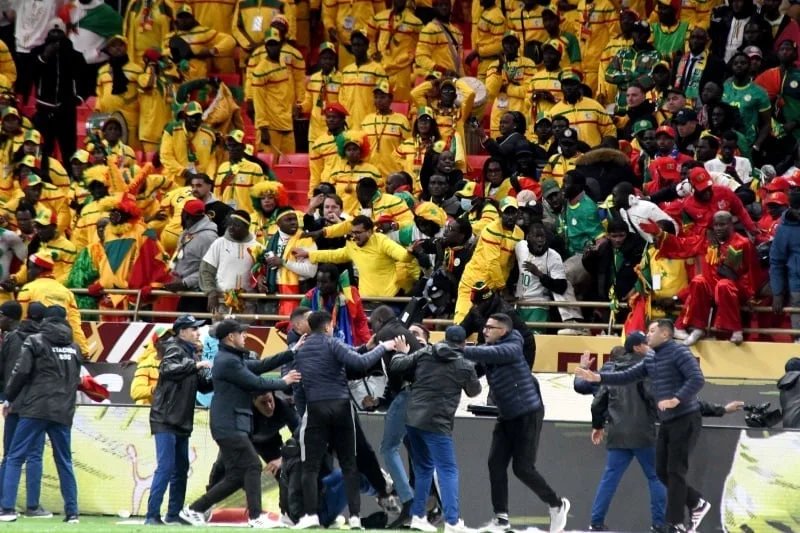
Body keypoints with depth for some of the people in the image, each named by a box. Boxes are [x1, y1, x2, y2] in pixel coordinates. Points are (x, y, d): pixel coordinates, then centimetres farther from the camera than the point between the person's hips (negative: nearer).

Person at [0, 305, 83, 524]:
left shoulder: (35, 342, -1)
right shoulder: (74, 348, 13)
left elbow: (21, 372, -6)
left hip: (35, 409, -4)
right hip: (63, 413, 4)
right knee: (64, 462, 12)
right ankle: (72, 512, 9)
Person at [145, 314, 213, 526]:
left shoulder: (191, 354, 16)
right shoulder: (174, 350, -8)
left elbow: (203, 386, 14)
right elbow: (168, 369, -30)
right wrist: (195, 365, -31)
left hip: (182, 423, 9)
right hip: (166, 421, -9)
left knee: (181, 469, 10)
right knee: (165, 467, -13)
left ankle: (174, 514, 16)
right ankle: (152, 515, -14)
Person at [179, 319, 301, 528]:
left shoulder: (234, 358, 19)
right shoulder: (228, 361, -13)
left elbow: (261, 365, 16)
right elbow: (256, 383, -14)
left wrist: (293, 352, 13)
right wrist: (283, 382, -1)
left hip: (232, 426, 10)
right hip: (230, 426, -10)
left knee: (236, 476, 9)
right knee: (252, 466, -11)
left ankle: (195, 510, 11)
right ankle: (255, 517, -13)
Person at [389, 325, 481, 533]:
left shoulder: (425, 353, 6)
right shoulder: (465, 366, -2)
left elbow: (396, 366, 5)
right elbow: (474, 391, 14)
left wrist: (402, 352, 26)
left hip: (413, 418, 5)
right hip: (436, 423, -5)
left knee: (423, 467, 20)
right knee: (448, 471, -3)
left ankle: (418, 516, 21)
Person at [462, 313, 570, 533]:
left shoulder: (511, 349, -18)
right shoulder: (491, 348, 8)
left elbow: (487, 354, -33)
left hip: (528, 415, -8)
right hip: (507, 416, 8)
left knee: (523, 468, -6)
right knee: (496, 464, -1)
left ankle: (557, 505, 15)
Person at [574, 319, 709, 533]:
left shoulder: (679, 353, -12)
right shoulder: (651, 359, 14)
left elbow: (697, 379, -21)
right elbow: (627, 377, 13)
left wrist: (676, 400, -30)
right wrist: (597, 377, 3)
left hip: (686, 420, -9)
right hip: (667, 422, 9)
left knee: (675, 472, -8)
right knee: (662, 471, 8)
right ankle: (697, 503, 22)